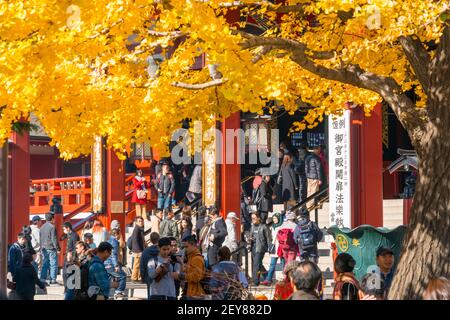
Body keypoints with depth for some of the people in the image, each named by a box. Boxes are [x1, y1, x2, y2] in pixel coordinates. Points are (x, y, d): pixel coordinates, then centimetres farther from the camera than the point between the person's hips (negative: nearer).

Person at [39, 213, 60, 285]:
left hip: (44, 249, 7)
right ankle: (53, 280, -4)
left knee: (44, 265, 10)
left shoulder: (42, 227, 10)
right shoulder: (52, 227, -13)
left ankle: (42, 279, 7)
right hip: (51, 249, -7)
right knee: (53, 265, -1)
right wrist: (58, 249, -10)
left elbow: (40, 238, 15)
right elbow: (54, 239, -15)